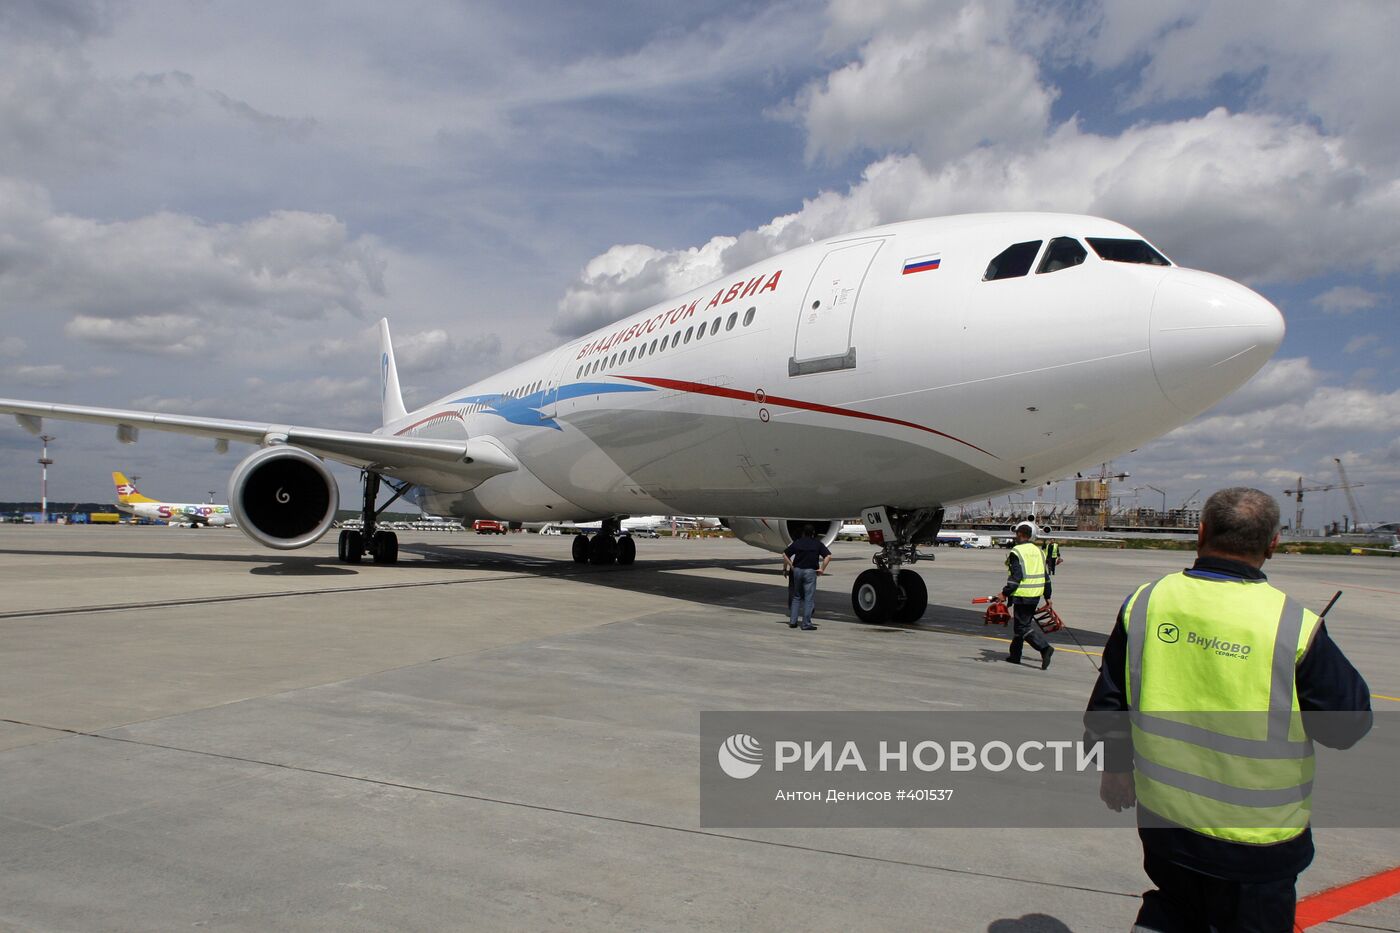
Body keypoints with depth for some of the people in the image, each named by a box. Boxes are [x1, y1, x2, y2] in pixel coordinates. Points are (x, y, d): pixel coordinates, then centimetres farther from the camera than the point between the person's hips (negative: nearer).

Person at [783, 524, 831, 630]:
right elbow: (828, 556, -6)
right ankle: (806, 624, 0)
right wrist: (822, 569, -1)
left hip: (797, 570, 3)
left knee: (796, 596, 15)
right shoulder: (817, 543, 3)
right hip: (810, 571, -3)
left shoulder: (797, 542, 7)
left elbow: (785, 555, 3)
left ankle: (792, 621, 13)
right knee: (809, 598, 1)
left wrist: (791, 566, 10)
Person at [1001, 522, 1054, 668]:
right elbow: (1046, 577, 15)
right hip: (1036, 596, 8)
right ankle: (1015, 655, 22)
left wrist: (1005, 593, -15)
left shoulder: (1016, 552, -11)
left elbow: (1016, 576, -19)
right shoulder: (1039, 551, 12)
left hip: (1022, 596, -8)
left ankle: (1045, 648, -20)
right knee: (1022, 623, 16)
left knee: (1023, 626, -4)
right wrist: (1048, 597, 21)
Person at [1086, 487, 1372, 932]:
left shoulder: (1145, 602, -8)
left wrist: (1115, 765, 16)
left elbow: (1109, 700, 1)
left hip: (1162, 815, 3)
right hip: (1255, 836, -3)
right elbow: (1348, 725, -7)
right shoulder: (1294, 626, -20)